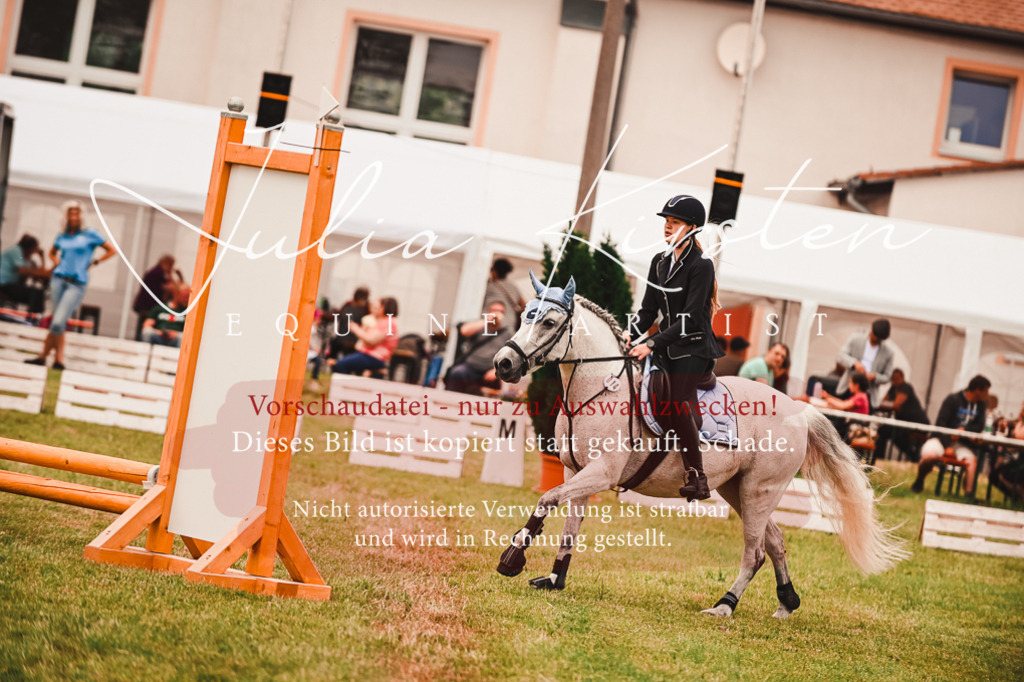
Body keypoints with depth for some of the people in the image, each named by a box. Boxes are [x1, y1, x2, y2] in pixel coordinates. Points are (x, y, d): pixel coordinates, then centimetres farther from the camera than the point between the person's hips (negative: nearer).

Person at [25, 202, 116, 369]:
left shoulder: (90, 234, 2)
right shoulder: (62, 236, 13)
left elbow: (111, 250, 6)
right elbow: (52, 252, 33)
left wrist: (92, 263, 0)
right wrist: (57, 262, 12)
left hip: (77, 284, -4)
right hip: (58, 279, 4)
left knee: (58, 322, -13)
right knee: (59, 322, 2)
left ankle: (43, 355, -2)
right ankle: (59, 358, 7)